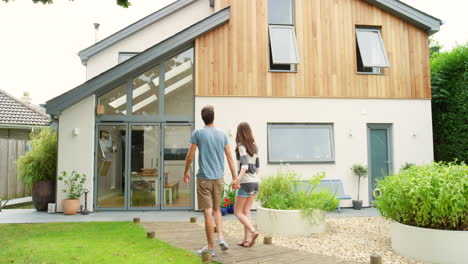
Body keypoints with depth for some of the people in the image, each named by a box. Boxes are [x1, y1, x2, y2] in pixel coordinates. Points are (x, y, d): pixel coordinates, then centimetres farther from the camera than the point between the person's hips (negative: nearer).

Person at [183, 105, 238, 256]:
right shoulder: (222, 134, 5)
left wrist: (186, 172, 12)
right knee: (216, 210, 20)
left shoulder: (197, 133, -4)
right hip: (219, 178, 4)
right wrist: (235, 178, 9)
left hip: (204, 178, -4)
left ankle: (210, 247, 6)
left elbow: (190, 156, -3)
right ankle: (221, 238, 7)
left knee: (208, 212, -1)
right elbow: (230, 157, 5)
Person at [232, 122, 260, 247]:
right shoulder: (255, 146, 9)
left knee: (238, 211, 5)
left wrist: (239, 177, -37)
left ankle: (253, 231, -13)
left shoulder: (241, 146, -11)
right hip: (255, 182, 7)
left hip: (246, 182, -7)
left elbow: (245, 164, -25)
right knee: (246, 211, 12)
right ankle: (247, 240, 10)